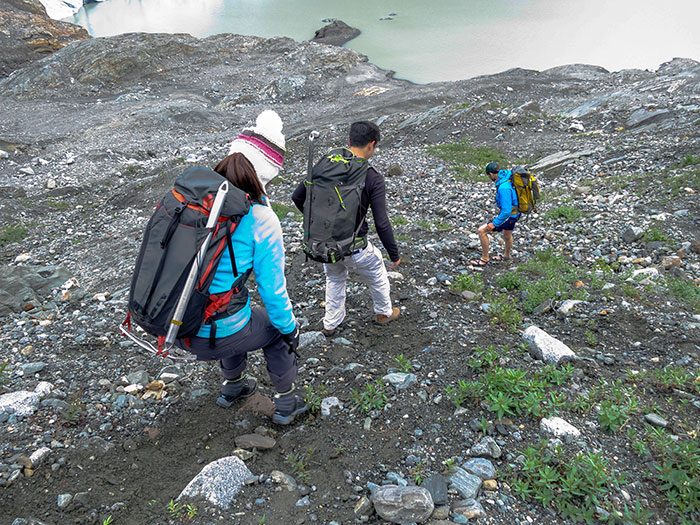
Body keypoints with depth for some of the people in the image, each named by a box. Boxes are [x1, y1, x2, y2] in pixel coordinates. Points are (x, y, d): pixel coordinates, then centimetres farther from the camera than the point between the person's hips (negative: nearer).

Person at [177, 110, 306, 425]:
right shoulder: (261, 220, -19)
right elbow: (272, 288, -12)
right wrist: (290, 329, 7)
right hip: (217, 335, -5)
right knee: (276, 327, 25)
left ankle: (232, 387, 58)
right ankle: (286, 405, 39)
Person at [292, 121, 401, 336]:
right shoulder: (373, 179, -16)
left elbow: (297, 196, 3)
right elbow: (382, 224, -17)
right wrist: (394, 255, -4)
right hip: (353, 248, -4)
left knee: (334, 279, 32)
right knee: (377, 275, 26)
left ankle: (330, 324, 44)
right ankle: (384, 313, 48)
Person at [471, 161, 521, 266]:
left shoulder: (503, 188, -33)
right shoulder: (507, 175, -5)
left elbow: (506, 211, -33)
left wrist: (494, 223, -25)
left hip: (509, 216, -9)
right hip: (514, 211, 9)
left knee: (481, 231, -7)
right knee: (507, 235, 31)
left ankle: (485, 259, 7)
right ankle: (506, 255, 57)